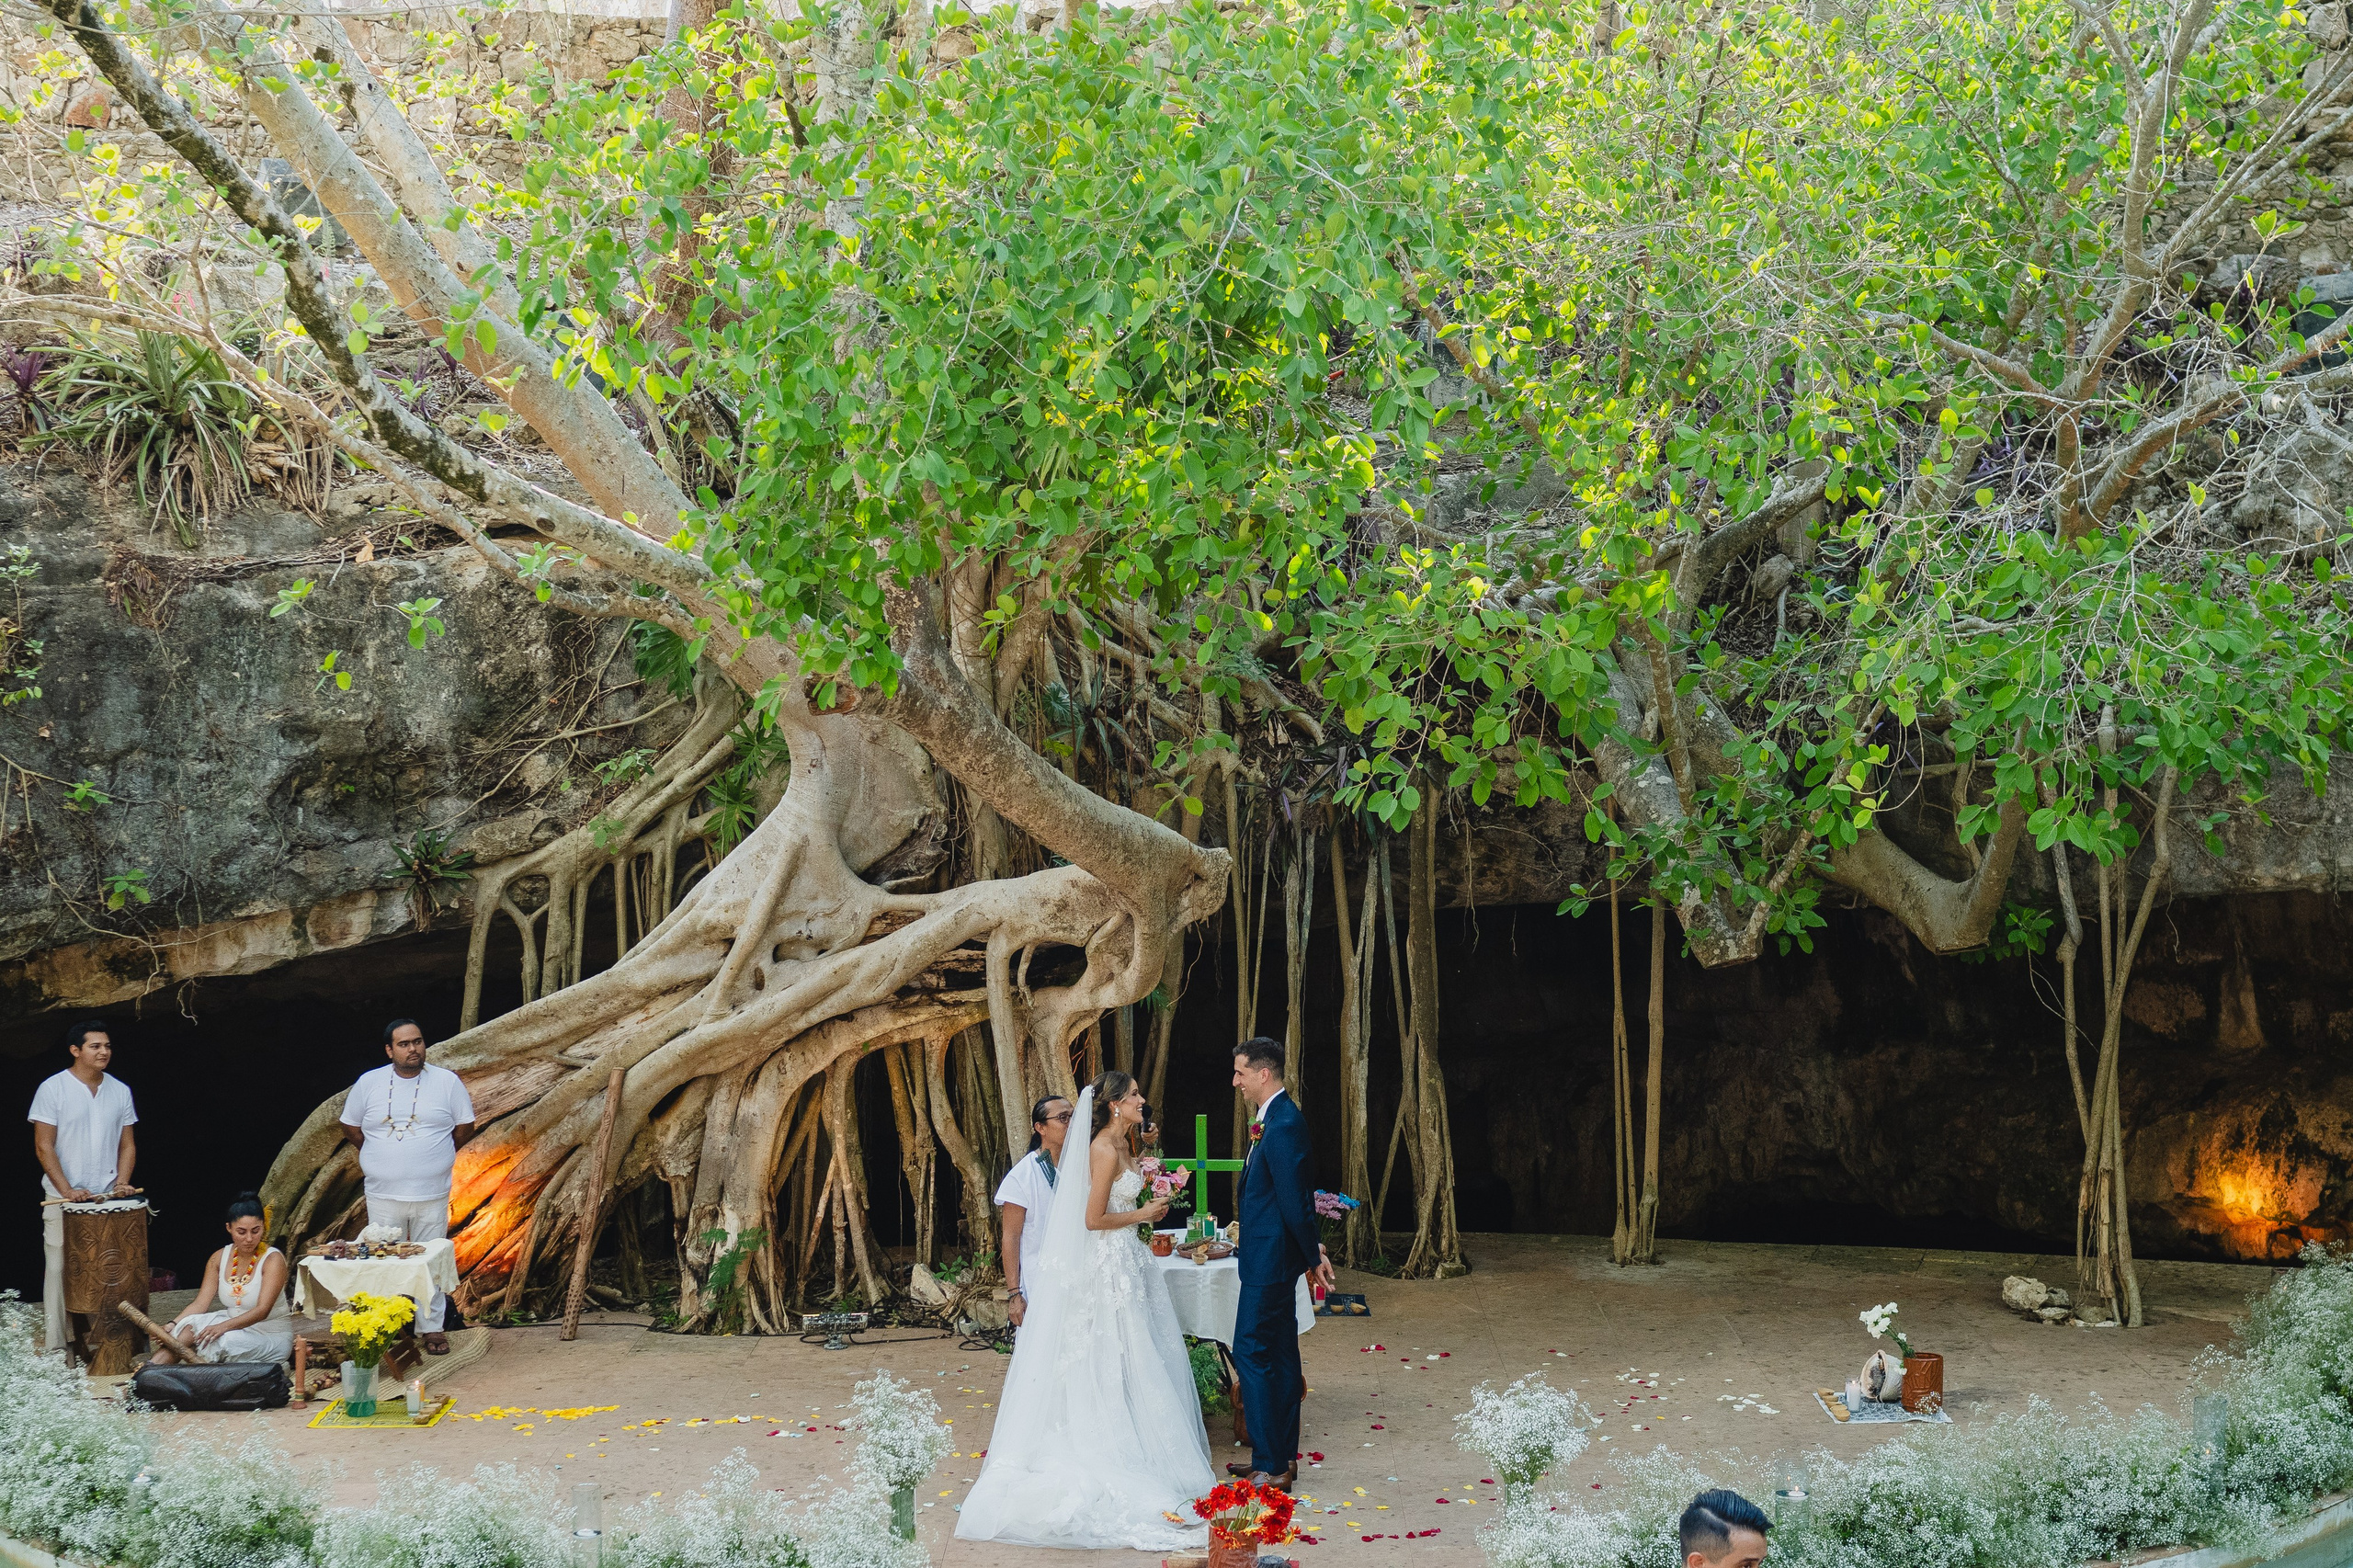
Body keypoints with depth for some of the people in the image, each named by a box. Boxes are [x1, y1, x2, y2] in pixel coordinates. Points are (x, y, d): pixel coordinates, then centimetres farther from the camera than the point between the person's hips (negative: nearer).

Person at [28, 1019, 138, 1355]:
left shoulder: (120, 1091, 9)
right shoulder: (52, 1089, -4)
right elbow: (44, 1147, -6)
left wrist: (122, 1182, -3)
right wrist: (68, 1191, -14)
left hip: (108, 1199, 4)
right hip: (63, 1200, -4)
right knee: (60, 1268, -3)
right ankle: (57, 1346, 2)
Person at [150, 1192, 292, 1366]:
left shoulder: (273, 1259, -16)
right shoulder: (219, 1258, 2)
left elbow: (262, 1310, -26)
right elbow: (201, 1303, -2)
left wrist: (223, 1327, -39)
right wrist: (173, 1325, -21)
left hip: (272, 1337, -5)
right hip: (234, 1324, 5)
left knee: (221, 1340, -32)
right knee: (189, 1324, -20)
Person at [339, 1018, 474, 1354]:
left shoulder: (447, 1082, -1)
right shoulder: (368, 1083, 1)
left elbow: (465, 1127, 6)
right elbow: (350, 1127, 12)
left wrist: (436, 1157, 6)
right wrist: (379, 1157, 8)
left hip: (432, 1194, -1)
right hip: (383, 1195, 1)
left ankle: (431, 1327, 15)